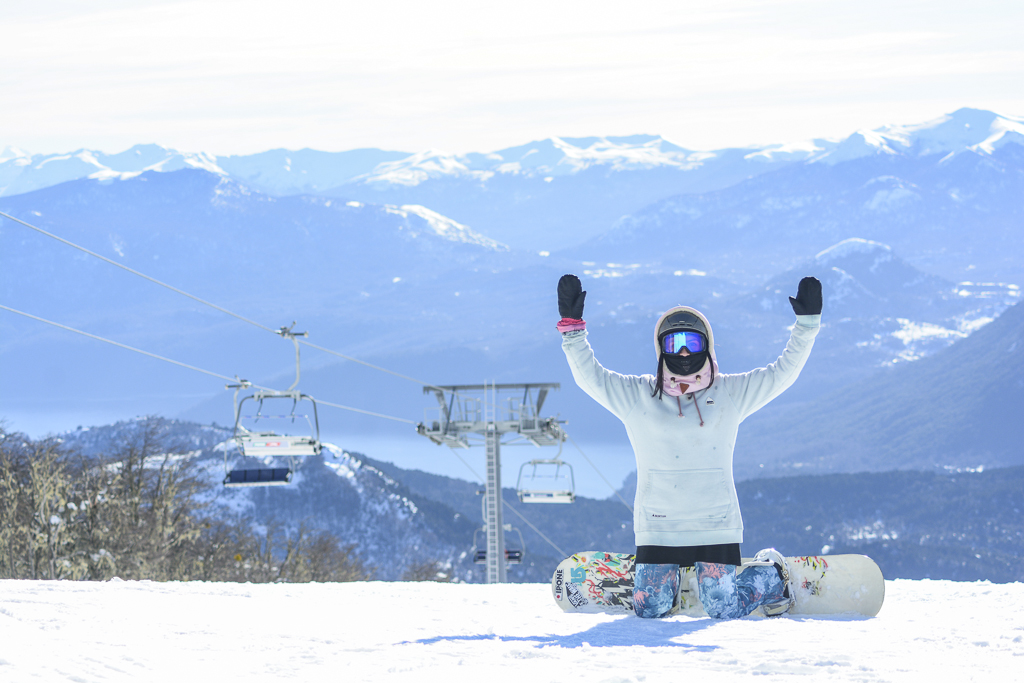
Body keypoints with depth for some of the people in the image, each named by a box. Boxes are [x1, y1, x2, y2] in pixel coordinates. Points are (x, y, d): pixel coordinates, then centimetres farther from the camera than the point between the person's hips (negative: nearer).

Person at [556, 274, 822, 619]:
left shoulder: (730, 393, 7)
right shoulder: (637, 396, 5)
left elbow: (783, 372, 7)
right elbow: (589, 375, 1)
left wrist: (807, 323, -2)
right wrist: (572, 326, -10)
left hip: (715, 526, -1)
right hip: (658, 525, 1)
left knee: (723, 610, -4)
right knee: (650, 609, -2)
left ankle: (771, 574, 28)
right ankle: (670, 577, 33)